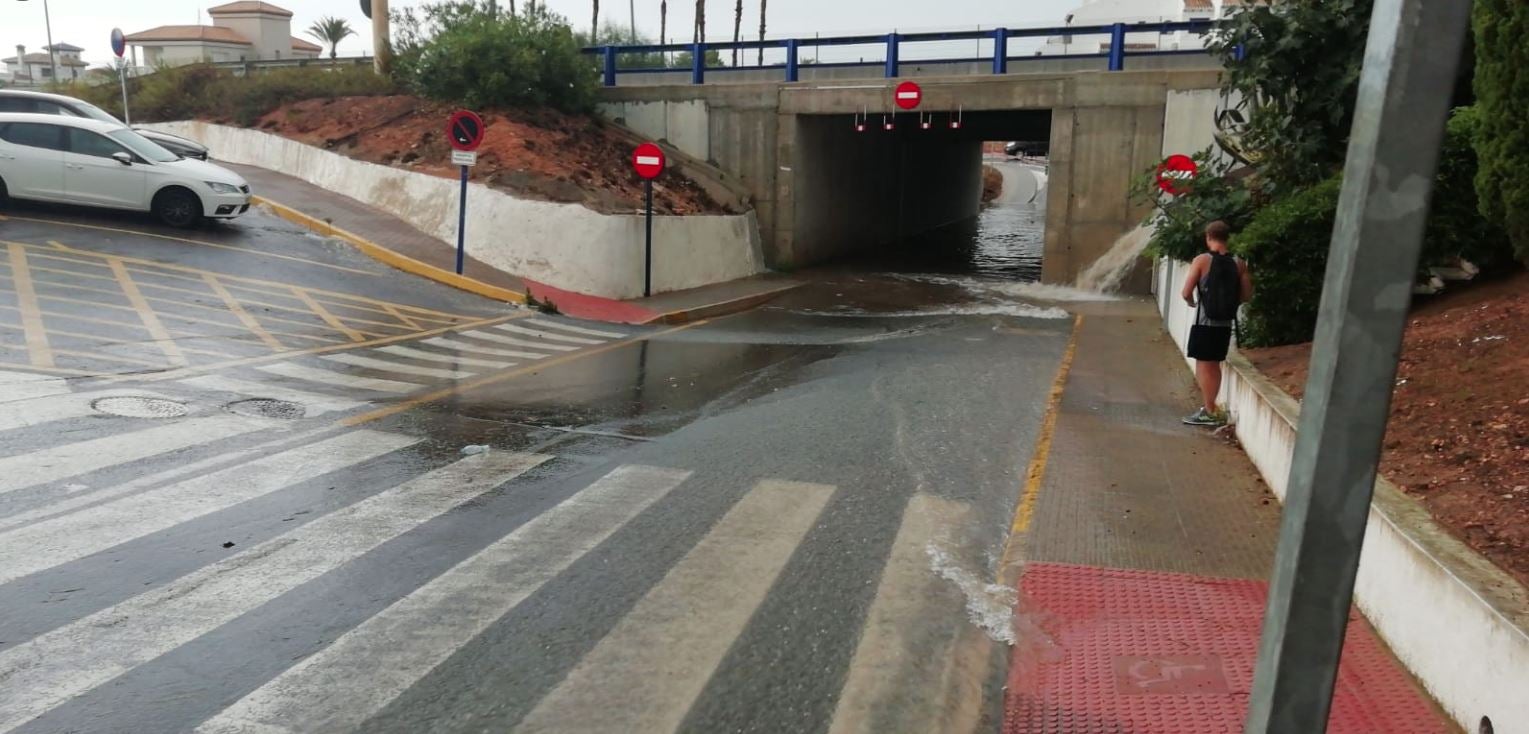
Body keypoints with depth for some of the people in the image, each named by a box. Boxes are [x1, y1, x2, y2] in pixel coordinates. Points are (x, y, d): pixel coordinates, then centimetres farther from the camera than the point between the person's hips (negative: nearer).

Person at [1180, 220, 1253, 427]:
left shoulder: (1202, 260, -11)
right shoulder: (1239, 263, 2)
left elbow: (1186, 292, -13)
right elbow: (1246, 295, 3)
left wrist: (1192, 303, 8)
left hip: (1204, 322, -5)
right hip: (1225, 323, 5)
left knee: (1204, 365, 2)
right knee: (1214, 365, 16)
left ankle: (1209, 412, 3)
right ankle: (1210, 408, 24)